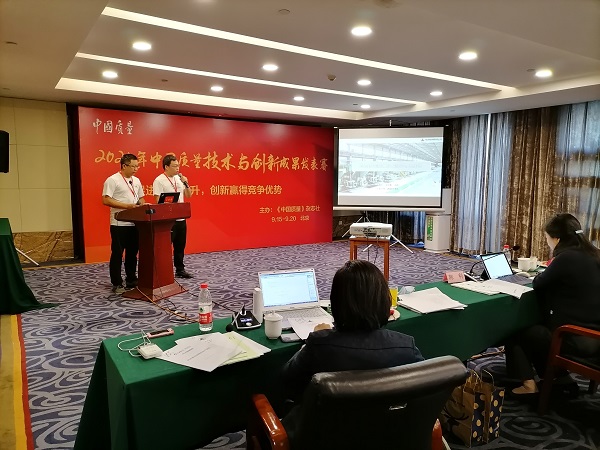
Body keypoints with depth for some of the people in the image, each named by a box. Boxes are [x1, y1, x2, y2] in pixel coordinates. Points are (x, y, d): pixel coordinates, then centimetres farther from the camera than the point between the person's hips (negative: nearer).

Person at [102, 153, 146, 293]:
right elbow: (106, 200, -15)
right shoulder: (112, 180, -8)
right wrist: (127, 206, -21)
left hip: (135, 223, 7)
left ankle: (131, 280, 25)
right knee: (117, 254, 1)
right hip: (119, 224, -7)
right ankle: (117, 284, 10)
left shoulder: (136, 180, 14)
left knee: (132, 253, 13)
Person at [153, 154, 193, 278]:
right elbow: (158, 202, -14)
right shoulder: (159, 180, -10)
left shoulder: (179, 178, 11)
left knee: (180, 246, 14)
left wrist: (186, 184, -3)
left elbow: (188, 195, 13)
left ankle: (180, 269, 25)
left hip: (181, 218, 7)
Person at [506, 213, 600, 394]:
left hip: (575, 338, -8)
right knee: (537, 326, 29)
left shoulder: (566, 258, -20)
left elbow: (538, 284, -6)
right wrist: (553, 270, 11)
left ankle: (528, 383, 13)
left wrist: (543, 274, 12)